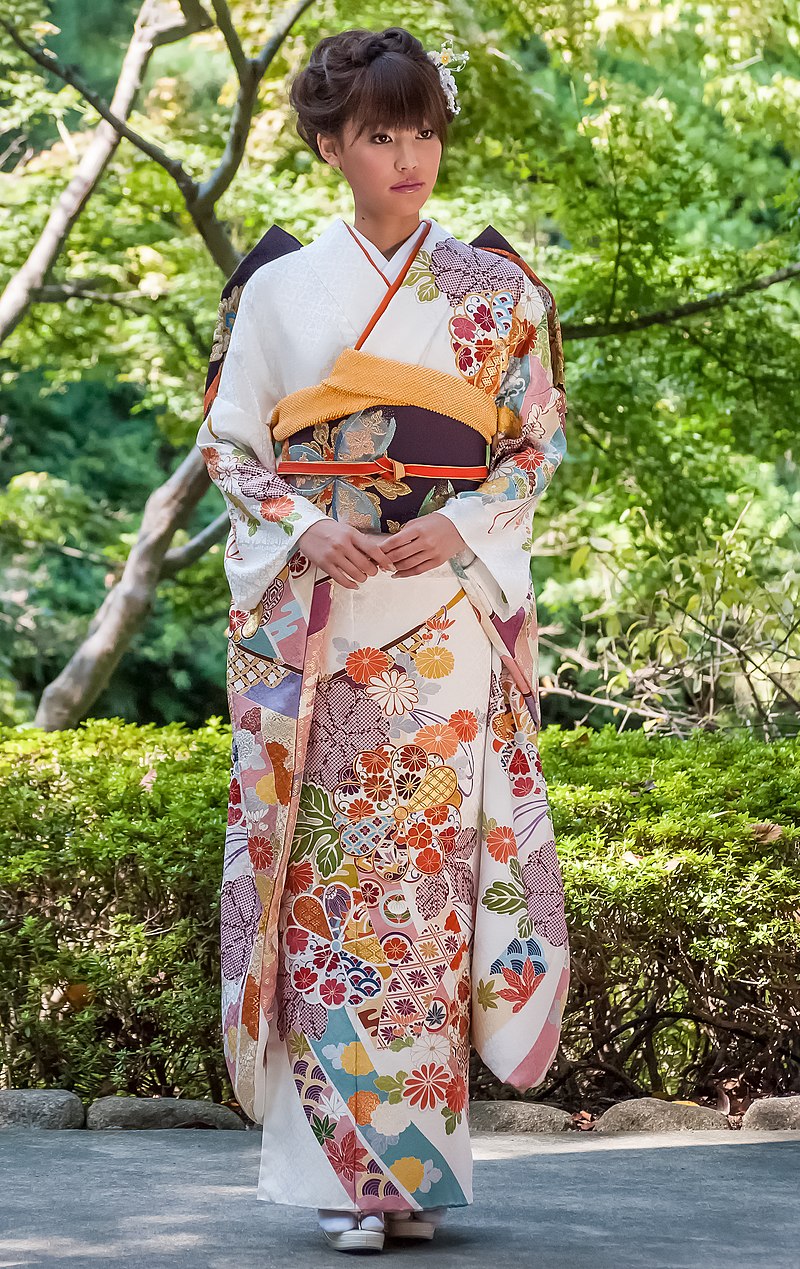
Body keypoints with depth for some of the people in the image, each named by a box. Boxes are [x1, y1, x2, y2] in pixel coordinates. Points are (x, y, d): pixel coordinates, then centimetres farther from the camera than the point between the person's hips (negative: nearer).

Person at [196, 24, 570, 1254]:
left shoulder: (494, 286, 8)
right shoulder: (280, 286, 10)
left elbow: (542, 437, 7)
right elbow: (230, 442, 9)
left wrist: (463, 524, -10)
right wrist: (304, 530, -9)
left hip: (450, 608, 0)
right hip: (315, 614, 0)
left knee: (429, 868, -4)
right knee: (332, 870, -5)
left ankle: (422, 1159, 4)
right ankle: (348, 1167, -1)